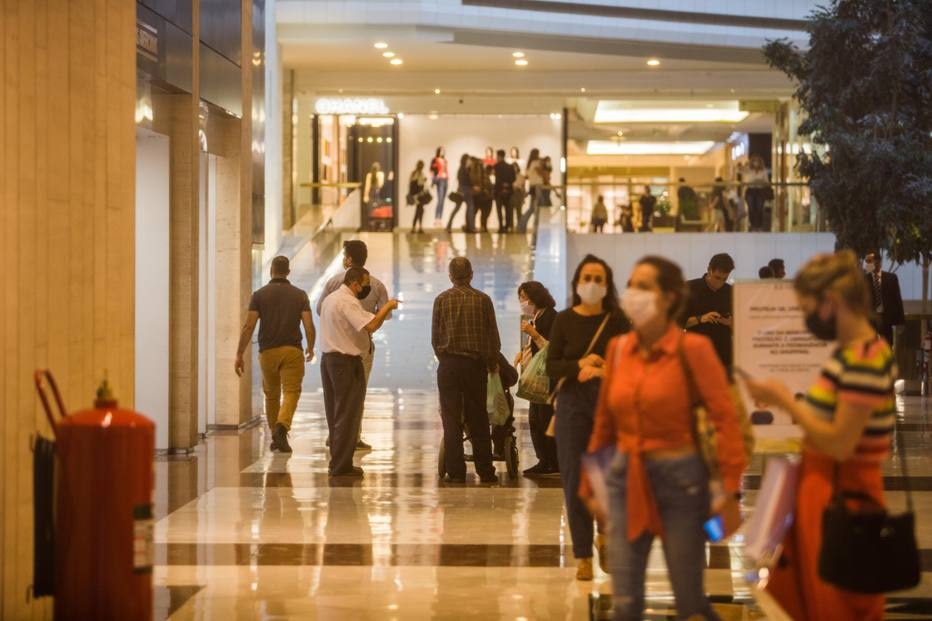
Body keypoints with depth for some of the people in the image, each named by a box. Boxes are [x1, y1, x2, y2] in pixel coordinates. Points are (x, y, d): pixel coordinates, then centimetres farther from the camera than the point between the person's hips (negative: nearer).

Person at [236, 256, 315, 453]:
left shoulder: (259, 295, 1)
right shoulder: (300, 295, 3)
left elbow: (248, 326, -6)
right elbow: (309, 327, -2)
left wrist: (239, 355, -2)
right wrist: (310, 349, 16)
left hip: (267, 351, 1)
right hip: (292, 350, -1)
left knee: (271, 395, 16)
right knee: (291, 392, -5)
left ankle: (275, 437, 24)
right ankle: (282, 426, -31)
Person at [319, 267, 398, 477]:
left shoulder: (330, 299, 15)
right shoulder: (348, 302, -16)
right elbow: (371, 325, -27)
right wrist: (387, 306, -14)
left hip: (328, 358, 10)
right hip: (346, 362, -10)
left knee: (335, 413, 15)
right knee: (348, 414, -4)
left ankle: (336, 462, 20)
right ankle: (341, 466, -3)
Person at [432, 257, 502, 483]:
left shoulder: (442, 300, -2)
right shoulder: (483, 300, -2)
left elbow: (435, 337, 2)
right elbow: (493, 337, 2)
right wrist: (492, 363, 16)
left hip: (448, 365, -1)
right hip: (476, 364, 1)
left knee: (451, 420, 3)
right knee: (478, 419, 9)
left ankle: (455, 471, 0)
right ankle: (485, 471, 10)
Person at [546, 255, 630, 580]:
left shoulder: (618, 320, 1)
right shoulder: (564, 320, 2)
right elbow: (551, 366, -2)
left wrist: (603, 370, -19)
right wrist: (579, 364, -18)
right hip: (573, 403, 0)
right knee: (575, 478, -2)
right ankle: (583, 556, 7)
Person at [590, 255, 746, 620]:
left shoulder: (693, 348, -10)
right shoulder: (617, 348, 5)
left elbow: (725, 419, -12)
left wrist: (731, 489, -17)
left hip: (680, 478, -4)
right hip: (626, 477, 4)